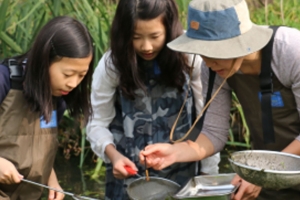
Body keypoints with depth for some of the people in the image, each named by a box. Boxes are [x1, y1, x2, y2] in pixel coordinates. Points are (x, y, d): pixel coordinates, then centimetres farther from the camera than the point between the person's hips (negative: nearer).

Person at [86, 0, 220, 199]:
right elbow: (97, 124, -5)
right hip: (128, 177, 0)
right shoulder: (111, 65, -11)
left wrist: (210, 174, -6)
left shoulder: (190, 58, -12)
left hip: (181, 174, 0)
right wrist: (113, 154, -24)